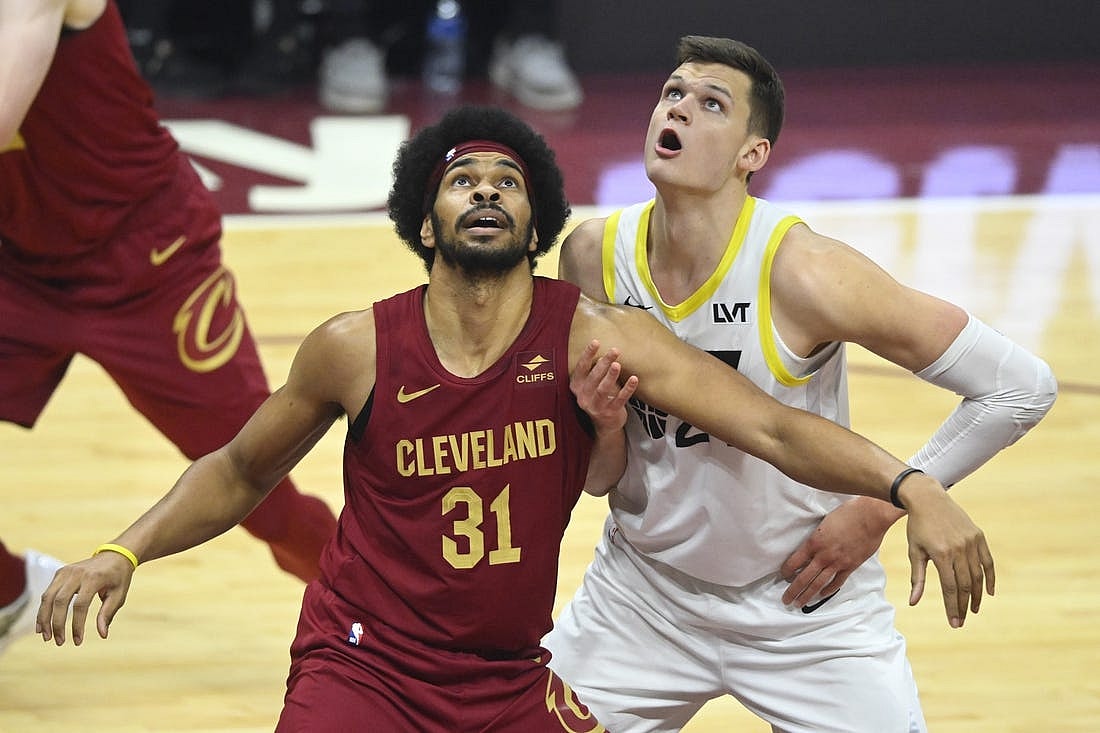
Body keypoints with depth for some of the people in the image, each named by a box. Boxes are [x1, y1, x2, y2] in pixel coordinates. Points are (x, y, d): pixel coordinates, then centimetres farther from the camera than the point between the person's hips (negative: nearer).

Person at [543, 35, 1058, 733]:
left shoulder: (801, 271, -24)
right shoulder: (593, 255, -10)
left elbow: (1021, 386, -20)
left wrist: (879, 509, -15)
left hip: (806, 607, -3)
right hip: (643, 595, 3)